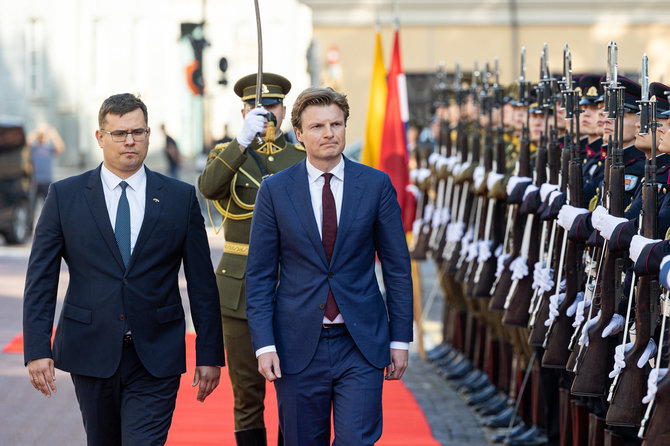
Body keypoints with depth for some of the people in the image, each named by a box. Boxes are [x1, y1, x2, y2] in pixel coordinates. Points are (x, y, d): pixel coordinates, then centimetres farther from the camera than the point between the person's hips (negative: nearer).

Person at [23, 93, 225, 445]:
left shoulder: (181, 198, 4)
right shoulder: (64, 196, 3)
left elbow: (202, 283, 6)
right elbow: (40, 279, 1)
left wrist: (209, 354, 3)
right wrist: (37, 349, -8)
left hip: (156, 359, -1)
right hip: (90, 355, 1)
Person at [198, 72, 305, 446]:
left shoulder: (303, 159, 7)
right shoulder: (228, 156, 4)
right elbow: (208, 187, -21)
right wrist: (245, 138, -32)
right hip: (242, 289, -1)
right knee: (247, 394, 3)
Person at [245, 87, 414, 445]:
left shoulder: (376, 185, 2)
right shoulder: (274, 190, 1)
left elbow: (397, 266, 5)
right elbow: (259, 275, 2)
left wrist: (400, 339, 2)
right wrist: (264, 344, -7)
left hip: (361, 346, 0)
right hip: (298, 346, 0)